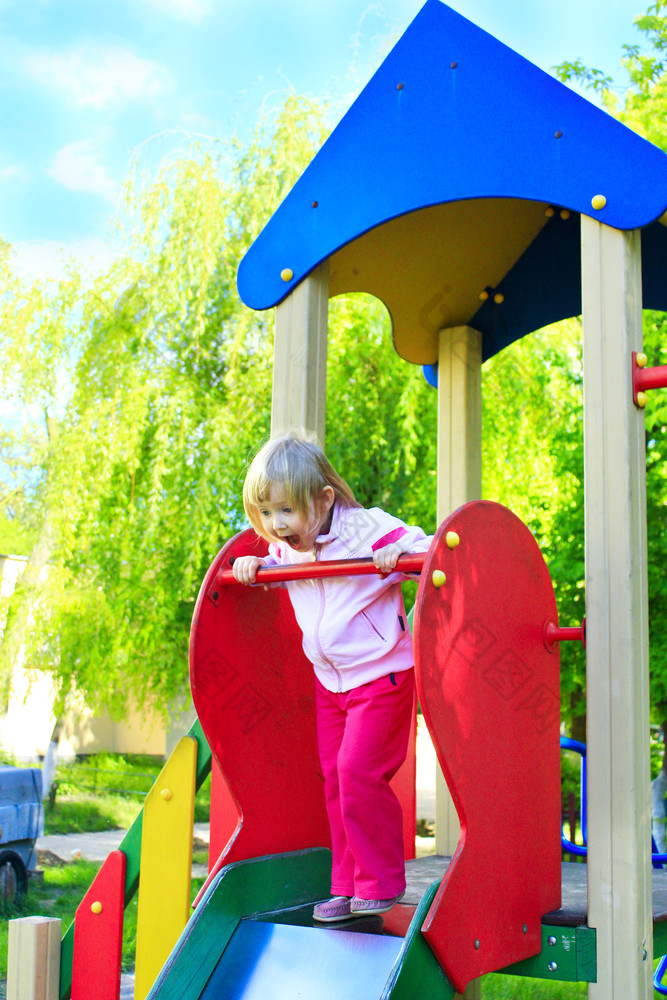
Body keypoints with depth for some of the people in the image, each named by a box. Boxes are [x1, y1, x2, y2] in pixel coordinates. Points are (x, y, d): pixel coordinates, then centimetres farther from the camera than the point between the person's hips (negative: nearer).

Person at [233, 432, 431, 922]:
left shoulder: (368, 529, -18)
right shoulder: (287, 549, 2)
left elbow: (428, 550, -18)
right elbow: (277, 569, 25)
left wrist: (399, 553, -38)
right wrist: (253, 563, 5)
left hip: (381, 675, -7)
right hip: (329, 680, 7)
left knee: (358, 770, -15)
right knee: (334, 776, 8)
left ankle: (381, 882, 2)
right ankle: (348, 887, 19)